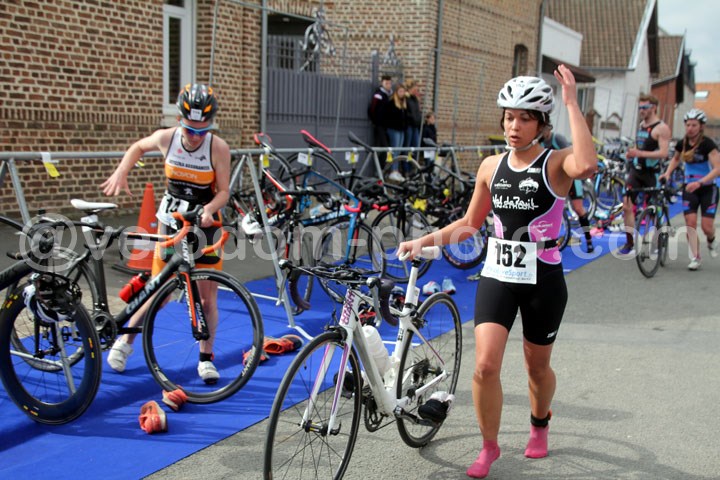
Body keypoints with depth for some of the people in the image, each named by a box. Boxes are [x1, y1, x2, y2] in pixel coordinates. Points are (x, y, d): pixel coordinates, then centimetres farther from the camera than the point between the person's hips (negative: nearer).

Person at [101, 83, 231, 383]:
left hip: (204, 223, -1)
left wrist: (209, 210, -33)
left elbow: (223, 191, -13)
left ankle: (206, 358, 18)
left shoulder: (218, 148, -18)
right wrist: (121, 172, -4)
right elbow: (138, 147, 10)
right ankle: (125, 342, 25)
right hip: (172, 220, 1)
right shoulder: (166, 138, -11)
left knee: (207, 297, 1)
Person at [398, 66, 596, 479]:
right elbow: (471, 223, 14)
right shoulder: (492, 166, 4)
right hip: (498, 277, 3)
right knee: (485, 366, -10)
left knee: (537, 367, 15)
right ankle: (489, 447, 12)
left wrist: (572, 103, -29)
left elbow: (587, 166, -35)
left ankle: (540, 424, 46)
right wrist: (426, 240, 3)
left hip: (543, 281, -3)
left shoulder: (556, 163, -9)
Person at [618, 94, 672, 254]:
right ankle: (629, 241, 2)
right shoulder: (641, 125, 13)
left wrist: (640, 153, -28)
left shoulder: (661, 128, -10)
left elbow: (663, 153, -19)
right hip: (635, 170, 6)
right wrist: (631, 153, 3)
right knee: (627, 205, -5)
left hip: (651, 173, -6)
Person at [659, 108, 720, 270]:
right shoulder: (682, 144, -3)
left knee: (706, 227, -6)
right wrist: (667, 173, 4)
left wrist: (699, 182, -36)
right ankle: (695, 258, 0)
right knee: (690, 223, -8)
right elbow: (676, 159, 20)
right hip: (689, 187, 4)